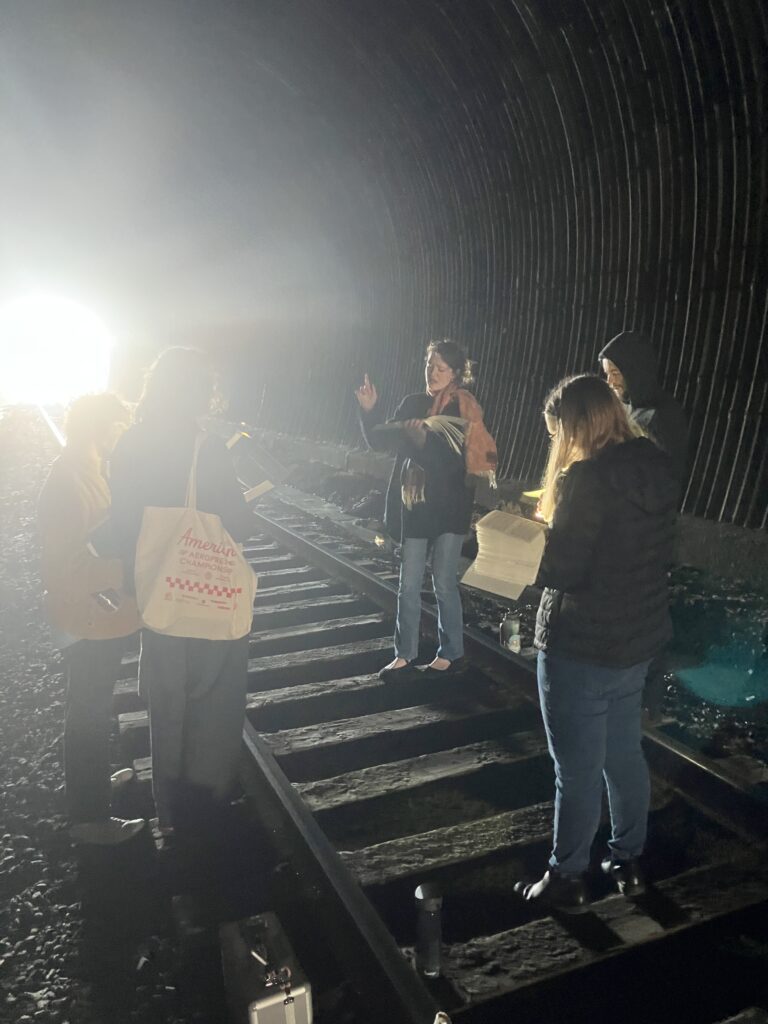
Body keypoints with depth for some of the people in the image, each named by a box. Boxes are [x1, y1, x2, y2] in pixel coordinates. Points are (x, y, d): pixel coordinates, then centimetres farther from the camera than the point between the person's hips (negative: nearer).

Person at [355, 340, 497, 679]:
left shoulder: (463, 410, -8)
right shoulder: (412, 403, 6)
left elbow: (456, 460, -19)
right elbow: (381, 441, 6)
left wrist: (425, 440, -32)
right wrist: (370, 410, -7)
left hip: (448, 509, -4)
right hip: (414, 506, 5)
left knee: (444, 582, 3)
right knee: (408, 584, 8)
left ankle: (451, 653, 18)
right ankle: (404, 654, 18)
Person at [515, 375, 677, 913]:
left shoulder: (586, 479, -23)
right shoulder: (657, 470, 3)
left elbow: (561, 568, -22)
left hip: (581, 646, -8)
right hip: (637, 636, 8)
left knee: (578, 768, 8)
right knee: (625, 753, 22)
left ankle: (567, 879, 26)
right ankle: (629, 862, 39)